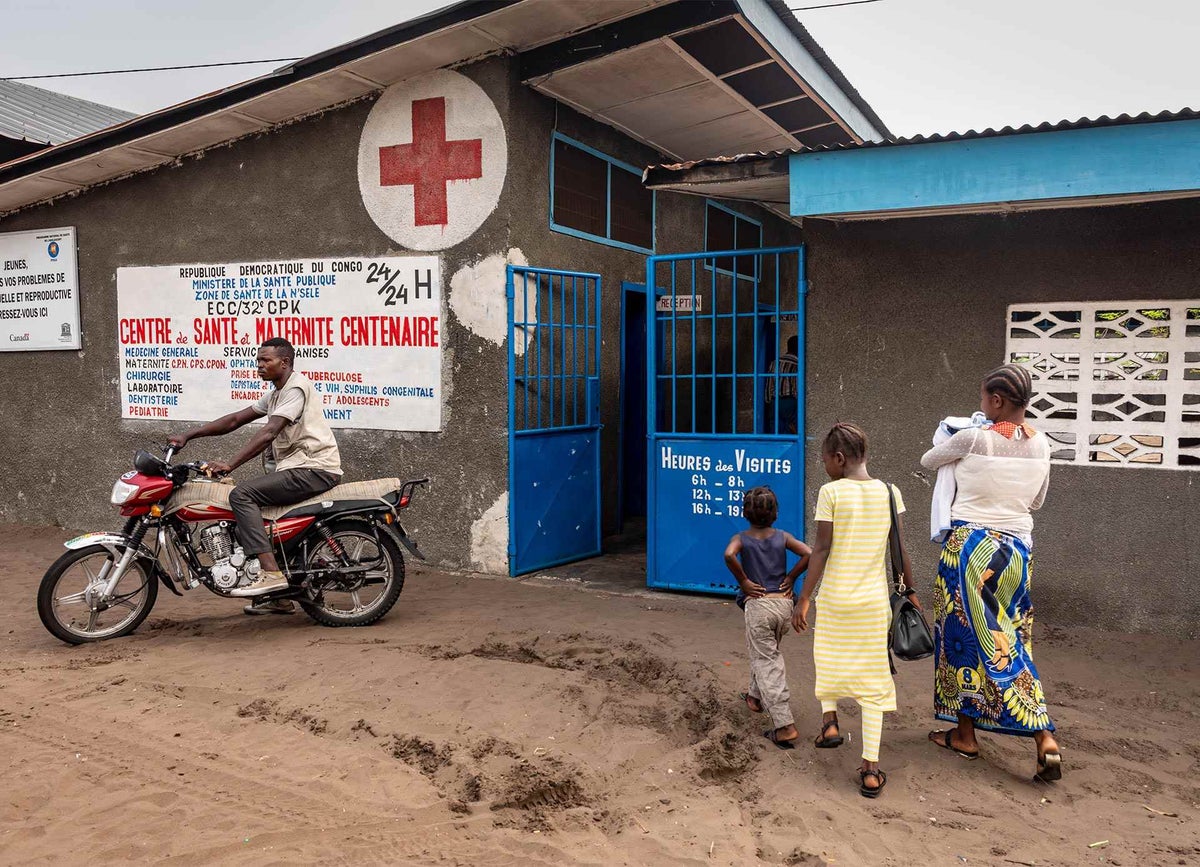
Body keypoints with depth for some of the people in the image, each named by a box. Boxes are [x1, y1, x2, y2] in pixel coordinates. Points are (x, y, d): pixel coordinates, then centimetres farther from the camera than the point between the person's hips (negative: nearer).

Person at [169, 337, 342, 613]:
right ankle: (279, 597, 19)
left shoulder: (296, 387, -10)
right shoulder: (276, 394, 22)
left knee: (241, 495, -19)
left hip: (314, 468, -11)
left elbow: (268, 433, -22)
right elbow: (236, 419, 20)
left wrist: (230, 464, -28)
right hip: (296, 467, 11)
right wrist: (188, 436, 13)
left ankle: (271, 573, -28)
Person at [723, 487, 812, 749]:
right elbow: (808, 554, -9)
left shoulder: (742, 539, -5)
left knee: (766, 663, -1)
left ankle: (785, 726, -7)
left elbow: (729, 555, -27)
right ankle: (755, 696, 45)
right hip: (783, 602, 4)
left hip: (758, 603, -4)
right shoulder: (782, 537, 3)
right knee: (768, 652, 28)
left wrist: (742, 580, -14)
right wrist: (790, 577, 2)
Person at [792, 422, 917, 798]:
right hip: (875, 599, 2)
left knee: (828, 658, 27)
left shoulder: (831, 492, -10)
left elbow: (821, 549, -12)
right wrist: (909, 590, 15)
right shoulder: (889, 492, 0)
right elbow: (901, 549, 3)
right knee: (873, 679, 7)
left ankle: (829, 721, 19)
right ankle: (870, 769, 6)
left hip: (835, 597, -2)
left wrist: (803, 598, -6)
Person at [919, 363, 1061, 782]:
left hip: (971, 545, -5)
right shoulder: (1040, 444, 4)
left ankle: (964, 733, 17)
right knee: (1010, 640, 11)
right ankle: (1044, 737, -1)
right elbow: (1036, 501, 18)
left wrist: (956, 450, 25)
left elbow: (927, 461, 6)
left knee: (962, 635, 7)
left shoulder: (974, 438, -12)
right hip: (1017, 548, 5)